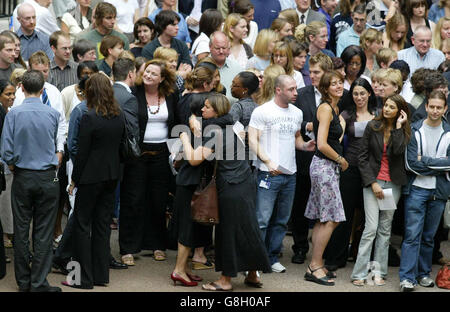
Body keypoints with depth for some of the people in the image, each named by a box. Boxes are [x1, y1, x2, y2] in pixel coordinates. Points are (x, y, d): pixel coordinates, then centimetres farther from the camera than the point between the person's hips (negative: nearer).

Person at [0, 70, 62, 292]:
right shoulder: (53, 114, -4)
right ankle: (38, 283, 4)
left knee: (21, 230, 10)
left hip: (22, 179, 0)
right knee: (43, 232, 3)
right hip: (47, 178, 0)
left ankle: (23, 281, 17)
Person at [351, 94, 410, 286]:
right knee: (371, 227, -9)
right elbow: (363, 157, 0)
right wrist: (372, 183, -7)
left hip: (393, 184, 2)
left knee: (385, 229, 4)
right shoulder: (373, 127, 0)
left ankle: (378, 271, 9)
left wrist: (399, 127, -12)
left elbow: (398, 151, -17)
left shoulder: (403, 131, 3)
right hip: (373, 181, -2)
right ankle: (359, 273, -6)